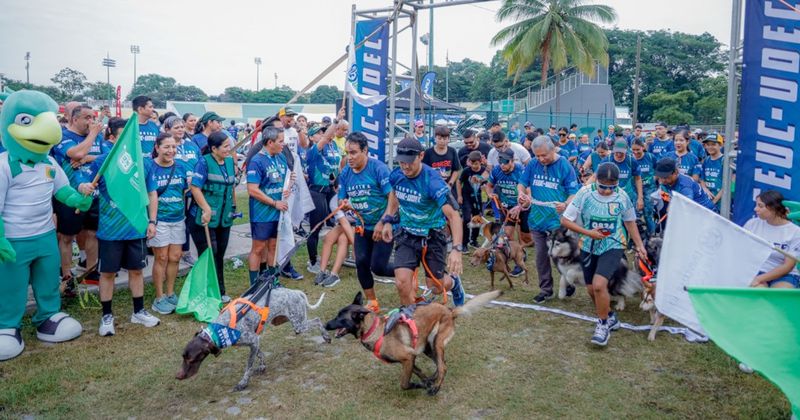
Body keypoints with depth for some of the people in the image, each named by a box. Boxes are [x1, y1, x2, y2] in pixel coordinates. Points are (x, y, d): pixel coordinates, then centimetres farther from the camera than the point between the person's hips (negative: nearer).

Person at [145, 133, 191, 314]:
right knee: (161, 258, 2)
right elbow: (152, 195, -14)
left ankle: (170, 294, 25)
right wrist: (152, 221, -18)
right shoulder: (150, 167, -9)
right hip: (160, 219, -4)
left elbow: (187, 191, 11)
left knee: (175, 257, 10)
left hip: (178, 219, 4)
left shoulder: (182, 166, 3)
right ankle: (159, 298, 15)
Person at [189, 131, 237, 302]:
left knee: (219, 256, 14)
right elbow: (195, 187, -17)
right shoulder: (204, 162, -11)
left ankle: (219, 292, 25)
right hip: (204, 218, -6)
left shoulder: (229, 161, 8)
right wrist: (207, 210, -20)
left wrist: (233, 207, 18)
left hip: (224, 218, 6)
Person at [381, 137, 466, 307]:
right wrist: (387, 221, 5)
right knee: (402, 283, -12)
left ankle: (453, 281, 44)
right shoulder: (396, 175, -10)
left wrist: (457, 249, -43)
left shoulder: (432, 181, -27)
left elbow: (453, 215, -33)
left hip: (432, 237, -3)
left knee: (435, 287, 7)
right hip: (406, 235, 3)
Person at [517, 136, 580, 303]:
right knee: (541, 256, 12)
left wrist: (565, 204, -32)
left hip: (558, 220, -4)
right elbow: (522, 183, 8)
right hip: (537, 219, 4)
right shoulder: (532, 164, -1)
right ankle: (545, 290, 25)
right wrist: (521, 192, -16)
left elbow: (574, 193, -11)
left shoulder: (565, 166, -12)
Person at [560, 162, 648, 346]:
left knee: (599, 284, -21)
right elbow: (565, 220, -11)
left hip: (613, 246, -2)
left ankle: (603, 324, 2)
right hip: (589, 247, 2)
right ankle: (610, 317, 40)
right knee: (591, 289, 12)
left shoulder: (622, 196, -10)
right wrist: (588, 232, -19)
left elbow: (630, 221, 7)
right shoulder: (585, 193, -15)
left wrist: (639, 245, 4)